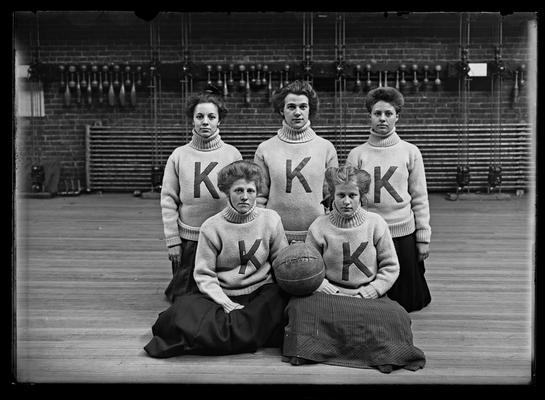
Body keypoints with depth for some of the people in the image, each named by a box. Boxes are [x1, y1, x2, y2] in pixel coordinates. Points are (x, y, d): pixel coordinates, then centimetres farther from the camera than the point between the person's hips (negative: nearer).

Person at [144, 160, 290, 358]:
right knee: (184, 310, -26)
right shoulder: (211, 227, -5)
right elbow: (204, 275, -5)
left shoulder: (271, 219, 0)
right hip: (222, 295, -2)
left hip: (261, 293, 3)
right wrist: (229, 306, -16)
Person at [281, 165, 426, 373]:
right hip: (331, 296, 0)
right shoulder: (319, 227, 1)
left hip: (369, 295, 0)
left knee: (396, 316, -33)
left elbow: (390, 267, 3)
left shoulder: (376, 223, 2)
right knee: (301, 306, -32)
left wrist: (367, 293, -8)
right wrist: (333, 293, -14)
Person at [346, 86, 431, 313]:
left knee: (405, 302, 8)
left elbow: (419, 198, 4)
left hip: (404, 235, 0)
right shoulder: (357, 154, 1)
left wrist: (423, 237, 2)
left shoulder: (410, 152, 2)